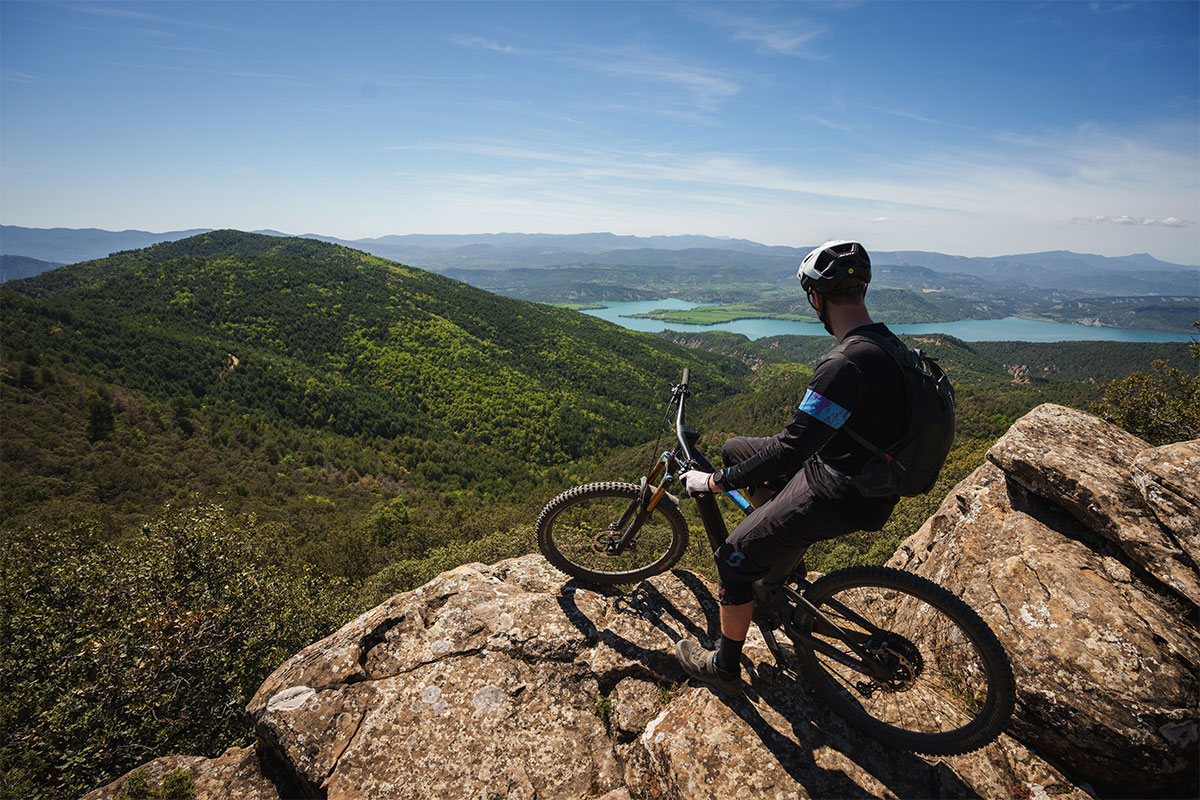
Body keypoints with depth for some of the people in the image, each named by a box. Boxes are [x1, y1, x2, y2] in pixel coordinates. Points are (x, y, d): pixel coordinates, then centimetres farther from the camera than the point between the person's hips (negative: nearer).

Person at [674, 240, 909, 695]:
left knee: (734, 558, -1)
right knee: (735, 450, 17)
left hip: (838, 495, -9)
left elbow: (790, 449, -30)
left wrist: (715, 483, -19)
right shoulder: (885, 343, 2)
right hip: (839, 464, 9)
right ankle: (785, 561, 30)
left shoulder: (846, 364, -30)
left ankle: (724, 668, 21)